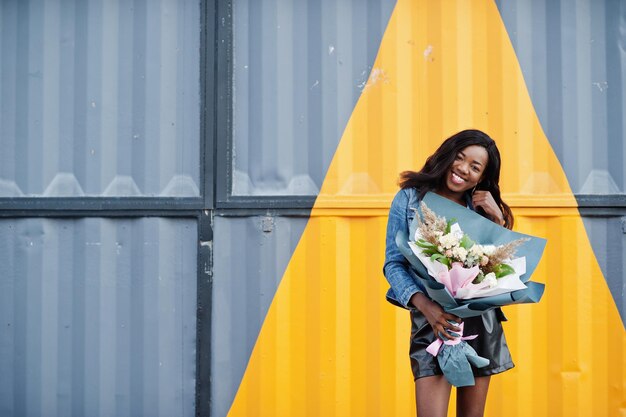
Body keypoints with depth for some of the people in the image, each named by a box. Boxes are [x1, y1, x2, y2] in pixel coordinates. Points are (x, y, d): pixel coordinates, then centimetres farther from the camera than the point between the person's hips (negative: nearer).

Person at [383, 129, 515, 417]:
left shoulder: (481, 207, 10)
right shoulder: (410, 198, 1)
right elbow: (394, 263, -5)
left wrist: (498, 219, -4)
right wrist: (425, 305, -20)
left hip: (481, 321, 4)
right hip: (432, 320, -3)